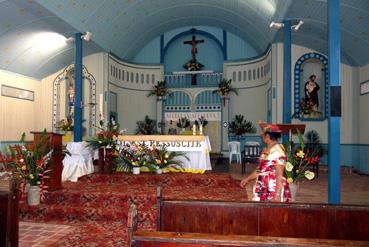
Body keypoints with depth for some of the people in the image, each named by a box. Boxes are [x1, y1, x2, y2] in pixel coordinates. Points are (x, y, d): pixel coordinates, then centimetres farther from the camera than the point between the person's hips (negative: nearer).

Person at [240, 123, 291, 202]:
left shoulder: (278, 152, -18)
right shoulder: (266, 150, 9)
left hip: (273, 190, -8)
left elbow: (279, 175, -20)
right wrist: (247, 179, 22)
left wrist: (277, 195, -22)